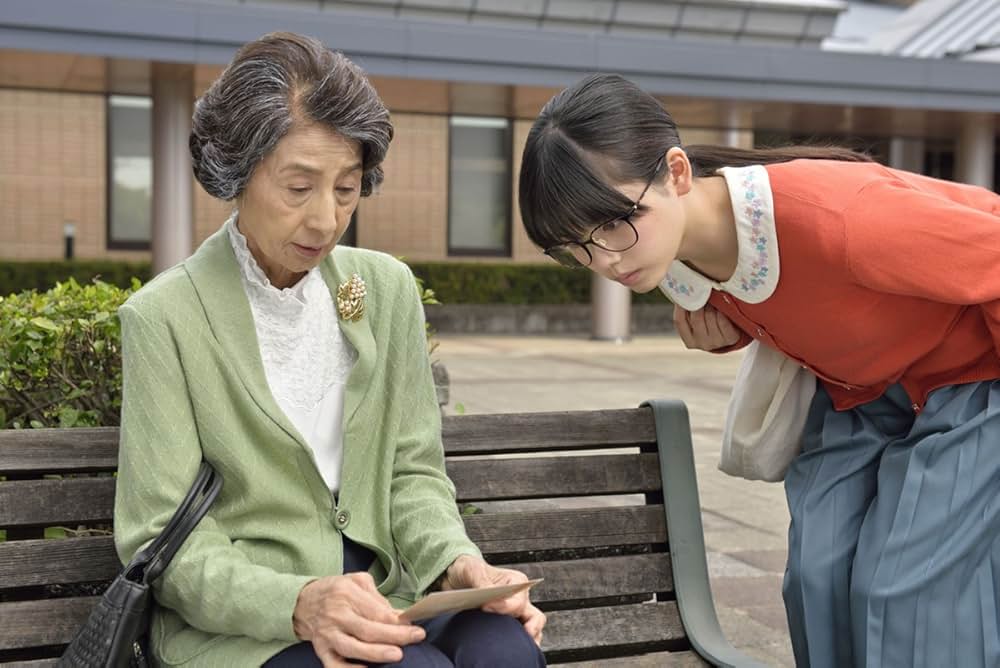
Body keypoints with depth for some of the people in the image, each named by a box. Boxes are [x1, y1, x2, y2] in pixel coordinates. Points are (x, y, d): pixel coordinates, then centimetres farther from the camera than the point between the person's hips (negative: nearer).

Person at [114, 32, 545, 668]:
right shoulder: (164, 316, -7)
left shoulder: (389, 288, 7)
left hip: (384, 594, 4)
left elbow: (412, 472, 9)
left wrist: (457, 561, -12)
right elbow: (164, 541, -9)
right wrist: (297, 603, -26)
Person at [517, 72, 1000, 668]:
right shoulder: (670, 249, -14)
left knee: (911, 586, -13)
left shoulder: (832, 216, -39)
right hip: (857, 385, 7)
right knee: (821, 576, -4)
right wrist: (723, 331, -14)